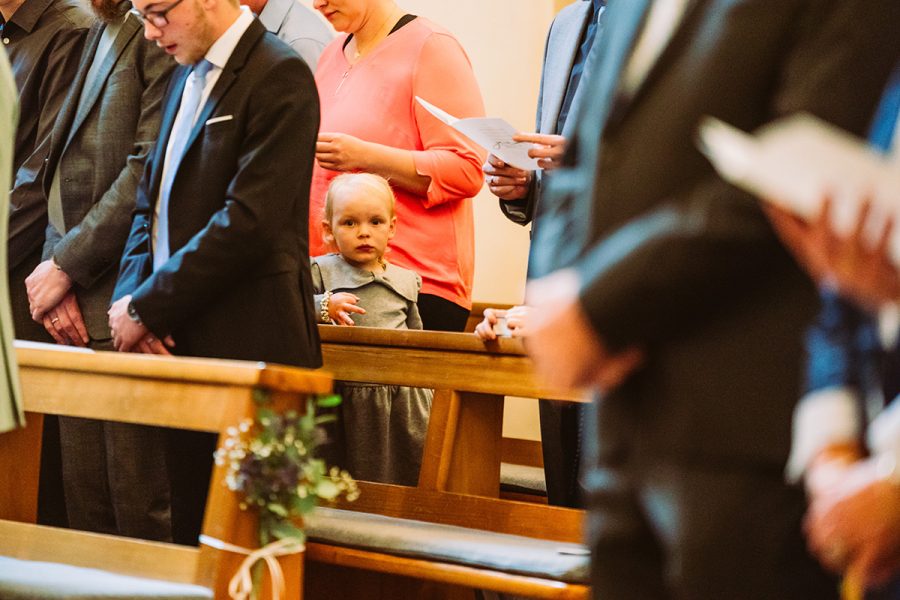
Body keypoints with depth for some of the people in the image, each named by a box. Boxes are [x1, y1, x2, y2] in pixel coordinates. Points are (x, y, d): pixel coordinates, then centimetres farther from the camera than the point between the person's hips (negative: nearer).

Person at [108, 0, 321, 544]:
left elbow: (249, 221, -18)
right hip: (181, 345, 8)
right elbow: (151, 203, 19)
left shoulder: (278, 75, -10)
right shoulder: (187, 77, 17)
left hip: (247, 349, -8)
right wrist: (131, 295, 0)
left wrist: (147, 308, -14)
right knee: (189, 531, 8)